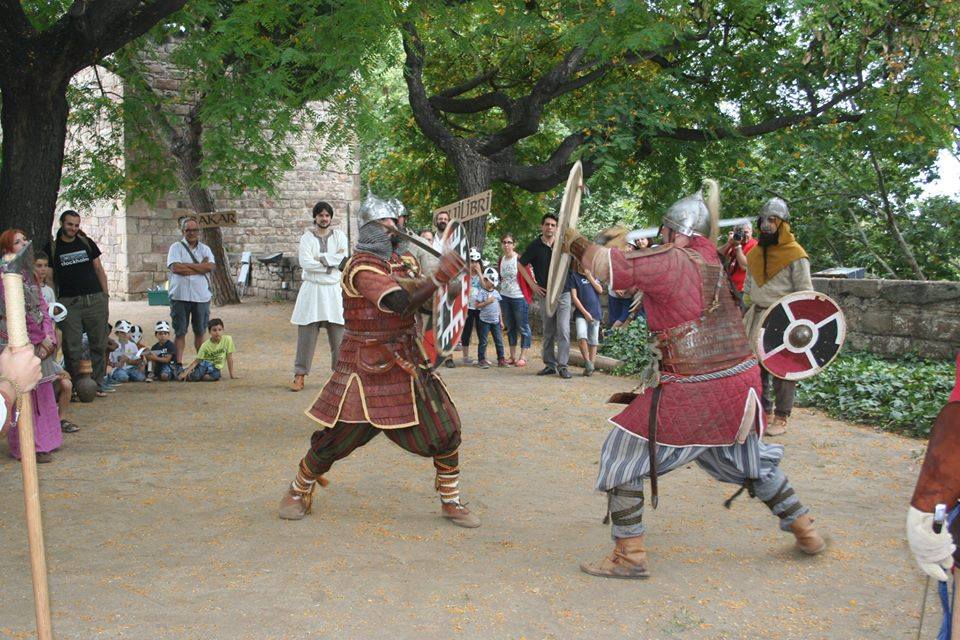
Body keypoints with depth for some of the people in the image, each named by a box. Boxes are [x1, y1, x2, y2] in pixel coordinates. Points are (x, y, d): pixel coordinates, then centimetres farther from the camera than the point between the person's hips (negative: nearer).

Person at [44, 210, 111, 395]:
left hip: (95, 300, 2)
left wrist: (106, 296, 7)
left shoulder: (87, 243, 11)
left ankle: (98, 383, 11)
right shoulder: (52, 248, 6)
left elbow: (99, 270, 14)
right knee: (72, 347, -4)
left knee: (98, 344, 3)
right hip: (69, 302, -2)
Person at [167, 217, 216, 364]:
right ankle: (178, 362, 5)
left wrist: (186, 265, -10)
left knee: (200, 331, 10)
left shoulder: (205, 249, 11)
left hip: (201, 296, 2)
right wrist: (200, 267, -8)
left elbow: (210, 266, -7)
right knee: (180, 332, 1)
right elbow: (175, 268, -14)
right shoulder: (176, 247, 3)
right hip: (180, 296, -2)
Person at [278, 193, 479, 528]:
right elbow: (399, 303, -30)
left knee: (445, 431, 2)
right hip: (368, 370, -7)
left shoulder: (395, 258, 9)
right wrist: (438, 278, -34)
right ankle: (298, 491, 27)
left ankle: (451, 502, 16)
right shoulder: (361, 267, -17)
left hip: (407, 364, 7)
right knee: (335, 440, 2)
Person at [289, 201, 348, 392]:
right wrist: (332, 261, -10)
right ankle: (300, 375, 6)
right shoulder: (307, 237, 4)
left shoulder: (339, 236, 7)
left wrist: (320, 258, -11)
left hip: (334, 290, 1)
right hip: (311, 290, -1)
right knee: (306, 334, 0)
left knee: (338, 335, 2)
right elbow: (305, 262, -11)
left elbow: (344, 260, -8)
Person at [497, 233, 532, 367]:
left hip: (519, 297, -7)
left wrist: (529, 295, -8)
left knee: (523, 327, -1)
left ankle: (523, 357, 4)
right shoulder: (501, 260, 7)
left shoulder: (519, 259, -12)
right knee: (510, 327, 13)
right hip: (505, 297, 7)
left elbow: (528, 277, -9)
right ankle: (512, 356, 20)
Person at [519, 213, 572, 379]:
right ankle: (549, 364, 17)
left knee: (563, 330, -9)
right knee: (548, 332, 8)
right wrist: (533, 285, 2)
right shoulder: (535, 246, -2)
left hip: (563, 293, -1)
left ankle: (562, 365, -6)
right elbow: (522, 265, 8)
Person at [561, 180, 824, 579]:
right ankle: (806, 531, 38)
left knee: (621, 459, 4)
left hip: (689, 392, -7)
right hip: (740, 382, 7)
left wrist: (575, 243, 0)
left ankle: (629, 555, 5)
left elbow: (612, 266, -14)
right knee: (751, 461, 28)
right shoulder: (713, 260, 8)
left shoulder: (670, 260, -12)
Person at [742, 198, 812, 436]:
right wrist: (745, 312, 17)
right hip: (757, 318, 7)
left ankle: (781, 417, 7)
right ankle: (765, 410, 25)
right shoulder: (755, 254, 12)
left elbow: (805, 292, -9)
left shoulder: (795, 255, -9)